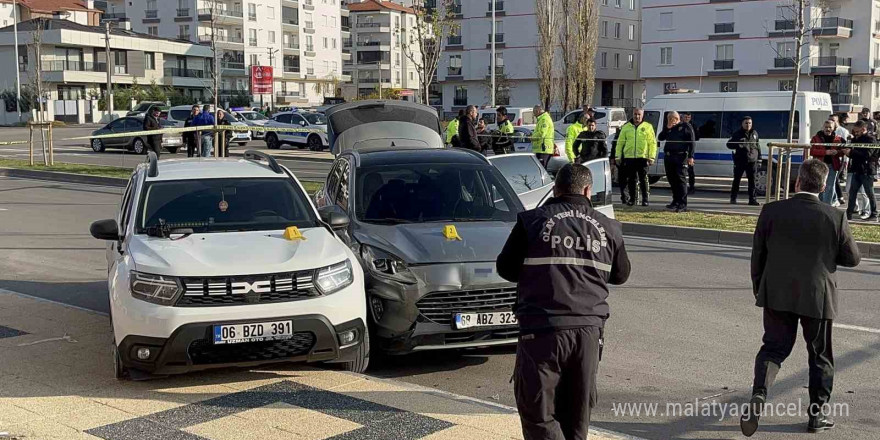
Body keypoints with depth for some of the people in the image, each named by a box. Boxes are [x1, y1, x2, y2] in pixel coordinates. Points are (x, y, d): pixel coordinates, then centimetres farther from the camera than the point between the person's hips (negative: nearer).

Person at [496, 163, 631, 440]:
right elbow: (620, 274, 19)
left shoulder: (532, 221, -1)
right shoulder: (608, 227, 8)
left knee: (538, 414, 3)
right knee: (576, 415, 16)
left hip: (542, 330, -4)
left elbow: (505, 268, 5)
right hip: (589, 331, 4)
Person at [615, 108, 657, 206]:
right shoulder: (626, 127, 11)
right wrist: (618, 156, 7)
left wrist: (651, 157, -6)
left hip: (643, 157, -2)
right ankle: (631, 199, 13)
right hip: (629, 157, 2)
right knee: (631, 180, 6)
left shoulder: (648, 127, 5)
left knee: (643, 179, -1)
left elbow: (653, 143, 2)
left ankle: (645, 199, 4)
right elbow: (620, 142, 13)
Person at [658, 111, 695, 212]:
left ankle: (683, 204, -11)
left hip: (681, 157, -7)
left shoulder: (686, 126, 2)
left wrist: (690, 156, -12)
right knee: (672, 180, 10)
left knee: (681, 179, -9)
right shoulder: (667, 128, 19)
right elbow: (660, 138, 10)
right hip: (668, 157, 7)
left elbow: (691, 142, -3)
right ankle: (676, 201, 21)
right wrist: (667, 128, -2)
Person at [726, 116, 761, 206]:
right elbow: (729, 144, -2)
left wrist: (759, 158, 14)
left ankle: (753, 199, 4)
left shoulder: (754, 133, 13)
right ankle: (733, 198, 11)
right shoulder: (738, 133, 1)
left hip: (752, 161, 3)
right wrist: (738, 144, -21)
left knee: (752, 180, 1)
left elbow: (758, 146, 19)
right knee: (737, 180, 2)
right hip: (740, 161, -3)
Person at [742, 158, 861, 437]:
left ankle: (759, 395, -14)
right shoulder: (835, 218, -10)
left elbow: (758, 255, -1)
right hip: (818, 298, -1)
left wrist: (758, 290, 12)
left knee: (773, 348, 10)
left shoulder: (772, 212, -7)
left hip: (777, 296, 1)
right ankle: (817, 415, 22)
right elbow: (852, 258, -1)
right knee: (820, 356, 14)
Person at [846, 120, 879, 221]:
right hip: (857, 170, 8)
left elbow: (867, 155, -23)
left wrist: (851, 152, -24)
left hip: (867, 171, -8)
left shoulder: (871, 139, -12)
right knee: (852, 192, 7)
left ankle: (874, 215, 9)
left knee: (869, 193, 0)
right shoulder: (857, 139, 14)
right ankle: (849, 214, 11)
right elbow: (854, 152, 22)